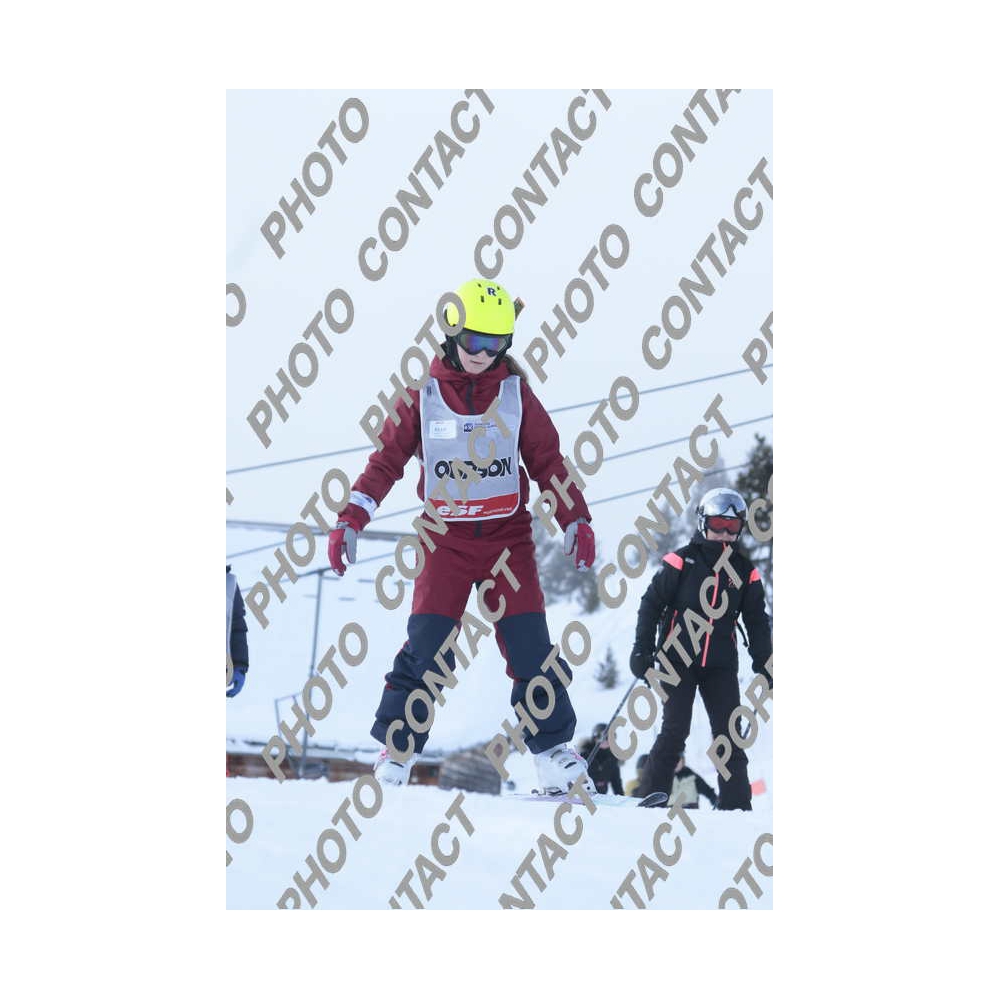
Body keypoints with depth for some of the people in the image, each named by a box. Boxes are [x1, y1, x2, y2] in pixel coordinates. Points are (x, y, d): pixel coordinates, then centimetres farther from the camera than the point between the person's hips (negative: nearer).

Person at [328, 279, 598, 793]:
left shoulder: (516, 393, 3)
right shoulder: (422, 395, -1)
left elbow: (547, 461, 7)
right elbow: (387, 459, 1)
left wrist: (576, 520, -2)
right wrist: (350, 520, -8)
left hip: (508, 537, 1)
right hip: (446, 536, -1)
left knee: (530, 647, -5)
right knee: (426, 649, -11)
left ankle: (553, 750, 4)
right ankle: (397, 746, 0)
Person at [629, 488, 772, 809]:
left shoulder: (745, 571, 8)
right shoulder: (682, 561, -3)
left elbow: (757, 623, 15)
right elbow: (651, 603, 0)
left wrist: (765, 666, 10)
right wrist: (642, 649, -3)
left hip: (720, 665, 3)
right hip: (678, 660, -3)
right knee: (675, 732, -10)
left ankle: (736, 805, 0)